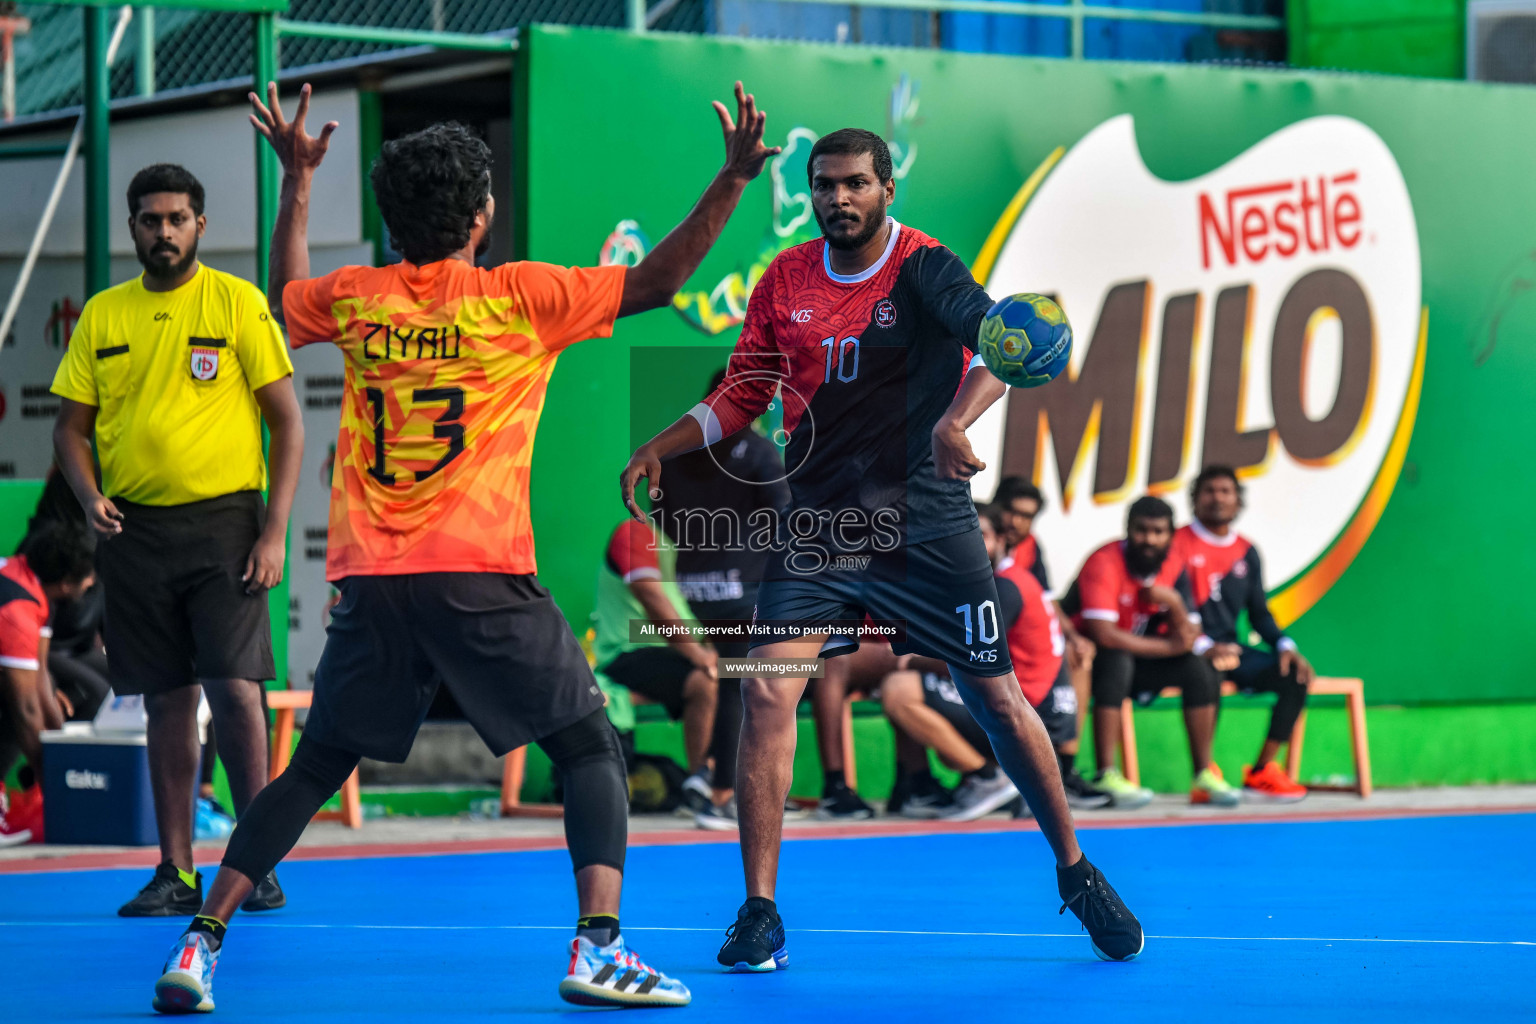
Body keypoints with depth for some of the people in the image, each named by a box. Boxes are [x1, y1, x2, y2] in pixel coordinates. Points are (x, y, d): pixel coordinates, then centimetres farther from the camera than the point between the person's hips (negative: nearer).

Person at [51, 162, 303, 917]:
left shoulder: (237, 303, -1)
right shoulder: (103, 315, 10)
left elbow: (287, 421, -1)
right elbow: (71, 426, 14)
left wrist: (275, 530, -9)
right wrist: (89, 495, -6)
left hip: (223, 522, -3)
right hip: (137, 530, 3)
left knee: (233, 685, -12)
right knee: (167, 699, 7)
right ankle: (176, 871, 11)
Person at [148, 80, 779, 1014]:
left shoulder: (355, 298, 8)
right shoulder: (517, 296, -3)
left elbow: (286, 296, 31)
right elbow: (655, 283, -1)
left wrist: (297, 181, 38)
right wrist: (733, 181, 1)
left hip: (371, 578, 4)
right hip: (481, 576, -4)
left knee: (314, 768, 14)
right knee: (590, 746, 7)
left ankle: (201, 945, 7)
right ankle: (599, 947, -8)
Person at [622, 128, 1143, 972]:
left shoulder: (924, 270, -10)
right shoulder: (784, 281, 4)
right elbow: (741, 397, 14)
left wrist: (956, 419, -45)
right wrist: (660, 448, -1)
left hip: (926, 526, -3)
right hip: (817, 526, 3)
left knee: (997, 700, 2)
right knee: (767, 688, -14)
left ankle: (1076, 876, 24)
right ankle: (759, 912, -7)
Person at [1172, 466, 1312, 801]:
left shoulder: (1246, 552, 16)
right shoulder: (1178, 544, -2)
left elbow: (1259, 613, 18)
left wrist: (1285, 646, -1)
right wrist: (1204, 647, -24)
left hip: (1230, 648, 6)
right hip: (1189, 649, -6)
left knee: (1295, 675, -13)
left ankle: (1260, 772, -12)